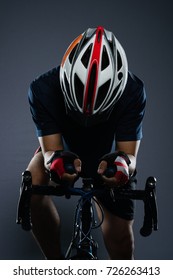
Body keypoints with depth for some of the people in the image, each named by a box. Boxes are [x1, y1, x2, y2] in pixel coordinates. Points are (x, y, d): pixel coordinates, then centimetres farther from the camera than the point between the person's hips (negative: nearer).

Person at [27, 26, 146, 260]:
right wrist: (55, 160, -59)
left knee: (122, 245, -3)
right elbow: (50, 149, -34)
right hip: (63, 151, 0)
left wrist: (123, 164, -58)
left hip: (108, 159, 1)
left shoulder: (132, 91, -33)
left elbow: (130, 154, -33)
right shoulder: (43, 89, -34)